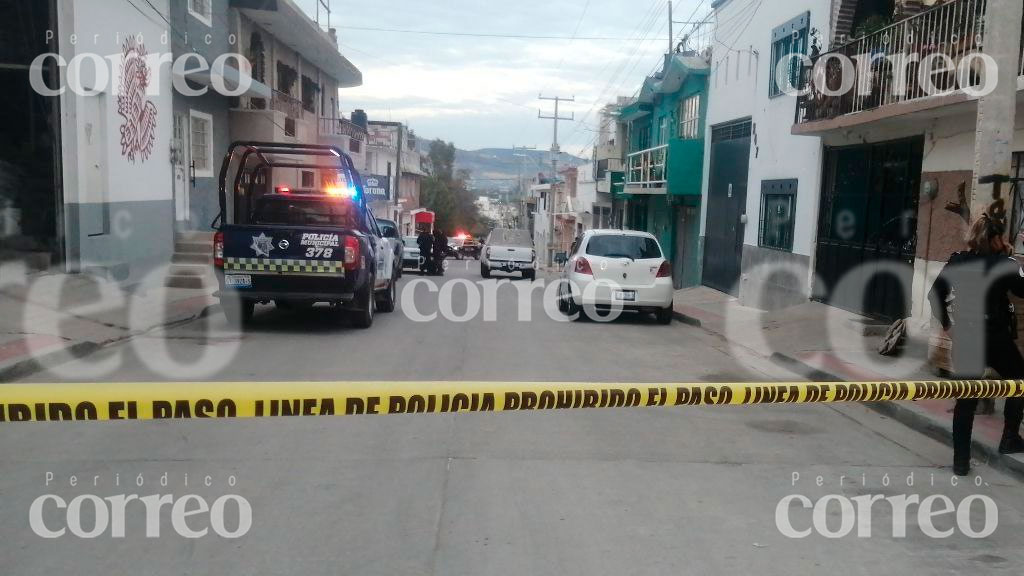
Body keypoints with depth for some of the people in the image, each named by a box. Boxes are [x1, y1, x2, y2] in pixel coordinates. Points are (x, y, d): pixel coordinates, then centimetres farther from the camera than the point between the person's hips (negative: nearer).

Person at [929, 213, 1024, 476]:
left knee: (966, 399, 8)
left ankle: (961, 461, 7)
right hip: (996, 338, -3)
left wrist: (946, 324, 11)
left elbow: (935, 295, 1)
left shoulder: (956, 262, 2)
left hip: (965, 338, 3)